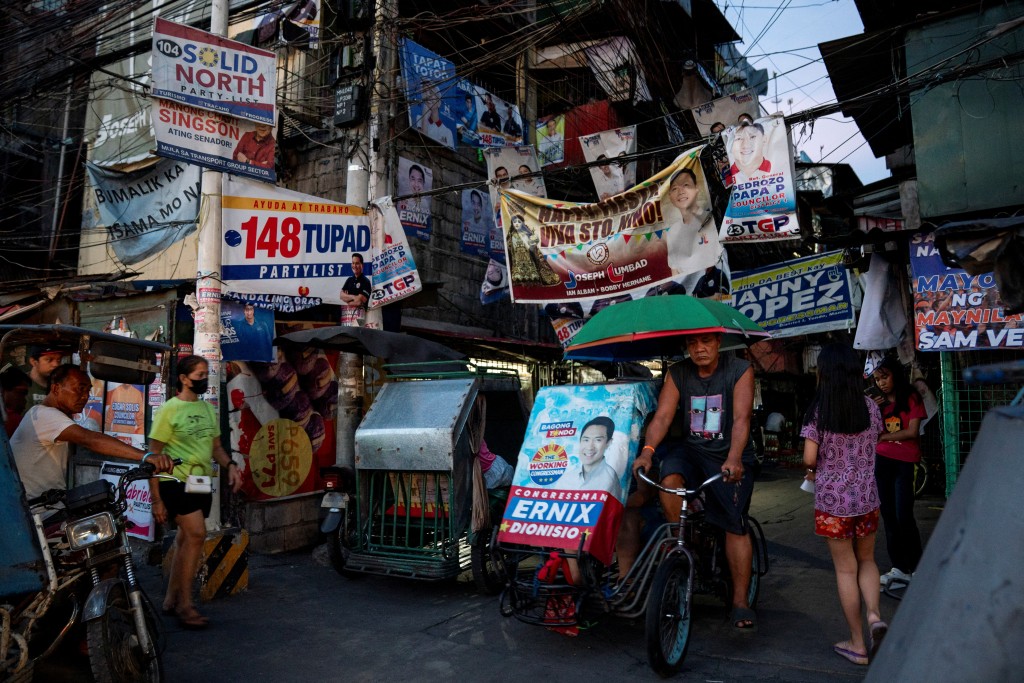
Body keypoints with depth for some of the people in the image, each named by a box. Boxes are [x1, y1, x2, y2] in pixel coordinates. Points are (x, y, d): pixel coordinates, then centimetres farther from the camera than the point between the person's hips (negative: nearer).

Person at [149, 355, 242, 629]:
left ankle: (171, 599, 25)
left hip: (202, 483, 7)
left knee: (186, 539, 12)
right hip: (177, 481, -7)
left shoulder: (208, 408, 12)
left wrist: (230, 465, -1)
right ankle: (185, 604, -5)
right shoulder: (169, 410, -8)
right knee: (197, 534, -16)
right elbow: (154, 456, -8)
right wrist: (156, 498, -11)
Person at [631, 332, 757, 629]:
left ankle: (740, 601, 6)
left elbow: (741, 418, -22)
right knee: (669, 479, -29)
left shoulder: (740, 370, -10)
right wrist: (647, 450, -29)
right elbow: (662, 415, -12)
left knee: (735, 525, -6)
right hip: (691, 449, 2)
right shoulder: (677, 374, -2)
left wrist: (733, 459, -38)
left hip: (730, 455, -2)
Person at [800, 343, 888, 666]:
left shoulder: (817, 411, -12)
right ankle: (874, 615, 0)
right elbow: (872, 449, 8)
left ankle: (857, 644, 17)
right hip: (866, 496, 3)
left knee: (845, 569, 8)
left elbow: (809, 459, -14)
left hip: (832, 498, -3)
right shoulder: (870, 407, -1)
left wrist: (814, 470, 8)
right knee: (866, 560, 22)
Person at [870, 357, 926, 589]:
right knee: (889, 516, 6)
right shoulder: (880, 402, 12)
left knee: (903, 516, -8)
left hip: (905, 463, -5)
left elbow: (912, 431, -12)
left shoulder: (912, 398, -3)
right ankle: (899, 568, 14)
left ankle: (916, 567, 7)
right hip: (883, 461, 5)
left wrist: (884, 436, -5)